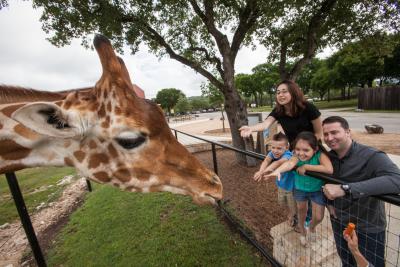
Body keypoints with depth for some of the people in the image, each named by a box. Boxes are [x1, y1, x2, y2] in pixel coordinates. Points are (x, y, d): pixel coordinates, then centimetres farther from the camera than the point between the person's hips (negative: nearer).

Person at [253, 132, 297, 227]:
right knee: (282, 202, 26)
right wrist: (261, 171, -60)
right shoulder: (272, 153, -19)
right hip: (281, 184, 6)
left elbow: (278, 163, -57)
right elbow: (266, 160, -39)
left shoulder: (288, 155, -36)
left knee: (293, 206, 17)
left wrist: (264, 171, -73)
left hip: (291, 185, -5)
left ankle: (292, 216, 49)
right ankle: (290, 213, 57)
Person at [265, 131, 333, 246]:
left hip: (317, 190, -1)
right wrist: (278, 170, -70)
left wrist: (306, 166, -41)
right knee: (301, 211, 22)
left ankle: (312, 227, 44)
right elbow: (289, 163, -49)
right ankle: (302, 231, 53)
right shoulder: (297, 156, -29)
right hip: (300, 189, 1)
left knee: (318, 217, 5)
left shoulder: (320, 155, -32)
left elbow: (329, 170, -49)